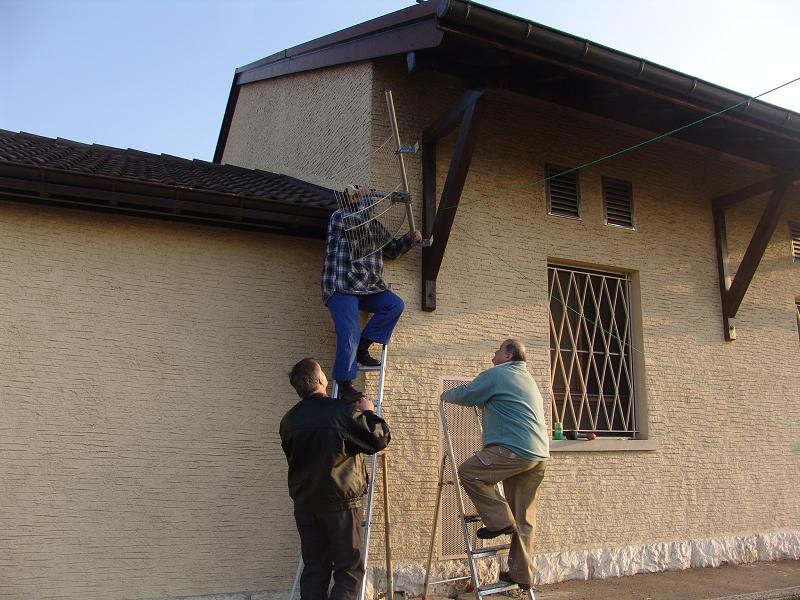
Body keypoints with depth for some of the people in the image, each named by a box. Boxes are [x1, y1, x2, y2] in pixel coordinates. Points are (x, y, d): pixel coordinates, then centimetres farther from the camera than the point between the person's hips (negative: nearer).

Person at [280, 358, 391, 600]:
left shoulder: (289, 420, 3)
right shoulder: (344, 411, -13)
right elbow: (380, 439, -5)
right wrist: (368, 412, 11)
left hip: (304, 502, 5)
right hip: (339, 500, -5)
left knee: (314, 568, 12)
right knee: (350, 569, 4)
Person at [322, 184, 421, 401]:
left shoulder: (375, 225, 23)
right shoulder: (339, 216, 2)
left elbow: (391, 249, 28)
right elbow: (357, 220, -18)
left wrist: (410, 239, 13)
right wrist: (365, 198, -4)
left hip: (369, 289, 7)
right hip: (342, 288, -7)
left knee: (395, 304, -14)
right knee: (350, 333, -16)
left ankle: (363, 346, -7)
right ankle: (344, 386, -10)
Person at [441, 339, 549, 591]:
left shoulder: (495, 375, -3)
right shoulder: (528, 379, 26)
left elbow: (465, 395, 3)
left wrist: (445, 395, 24)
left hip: (514, 450, -9)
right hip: (539, 455, 9)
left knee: (468, 472, -1)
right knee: (524, 519, 12)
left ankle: (499, 521, 0)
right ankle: (521, 574, 17)